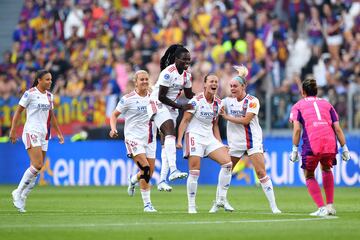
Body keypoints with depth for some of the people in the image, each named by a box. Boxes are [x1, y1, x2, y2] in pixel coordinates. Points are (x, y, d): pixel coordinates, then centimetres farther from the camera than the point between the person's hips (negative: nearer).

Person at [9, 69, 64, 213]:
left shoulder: (49, 96, 13)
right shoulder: (30, 93, -7)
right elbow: (18, 111, -4)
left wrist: (59, 133, 21)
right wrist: (13, 130, -9)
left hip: (44, 135, 7)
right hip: (31, 132, -7)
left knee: (37, 169, 2)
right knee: (37, 165, -20)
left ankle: (22, 198, 8)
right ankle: (18, 193, -9)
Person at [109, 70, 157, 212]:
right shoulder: (128, 99, -7)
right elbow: (114, 115, 0)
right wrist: (113, 128, -17)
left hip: (150, 139, 5)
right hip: (134, 138, -5)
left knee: (149, 174, 6)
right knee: (145, 169, -18)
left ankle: (133, 181, 39)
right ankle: (147, 203, -10)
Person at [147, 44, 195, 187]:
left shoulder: (186, 75, 6)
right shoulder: (168, 73, -19)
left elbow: (190, 96, 18)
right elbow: (161, 97, -19)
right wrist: (180, 107, -18)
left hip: (171, 108, 9)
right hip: (158, 105, -9)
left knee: (167, 142, 9)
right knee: (170, 133, -28)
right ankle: (173, 171, -45)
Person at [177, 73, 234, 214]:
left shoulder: (218, 103, 9)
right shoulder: (196, 101, -10)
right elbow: (185, 121, -9)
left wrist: (220, 143, 12)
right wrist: (179, 140, -17)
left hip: (210, 138, 6)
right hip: (194, 136, -6)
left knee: (227, 162, -10)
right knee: (194, 173, -10)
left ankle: (221, 199, -3)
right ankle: (191, 206, 1)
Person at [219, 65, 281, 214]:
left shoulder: (252, 101, -8)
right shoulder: (228, 101, 7)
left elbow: (245, 120, -17)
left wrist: (227, 117, -12)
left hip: (253, 141, -5)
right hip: (235, 143, 5)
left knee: (261, 172, -12)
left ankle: (273, 206, -11)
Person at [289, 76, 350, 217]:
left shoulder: (298, 106, 17)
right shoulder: (326, 104, 23)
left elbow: (297, 129, 2)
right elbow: (337, 128, 15)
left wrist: (295, 150, 3)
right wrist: (344, 148, 15)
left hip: (311, 146, -3)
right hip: (330, 144, 3)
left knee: (309, 176, 15)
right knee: (326, 169, 30)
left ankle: (322, 208, 0)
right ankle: (330, 205, 20)